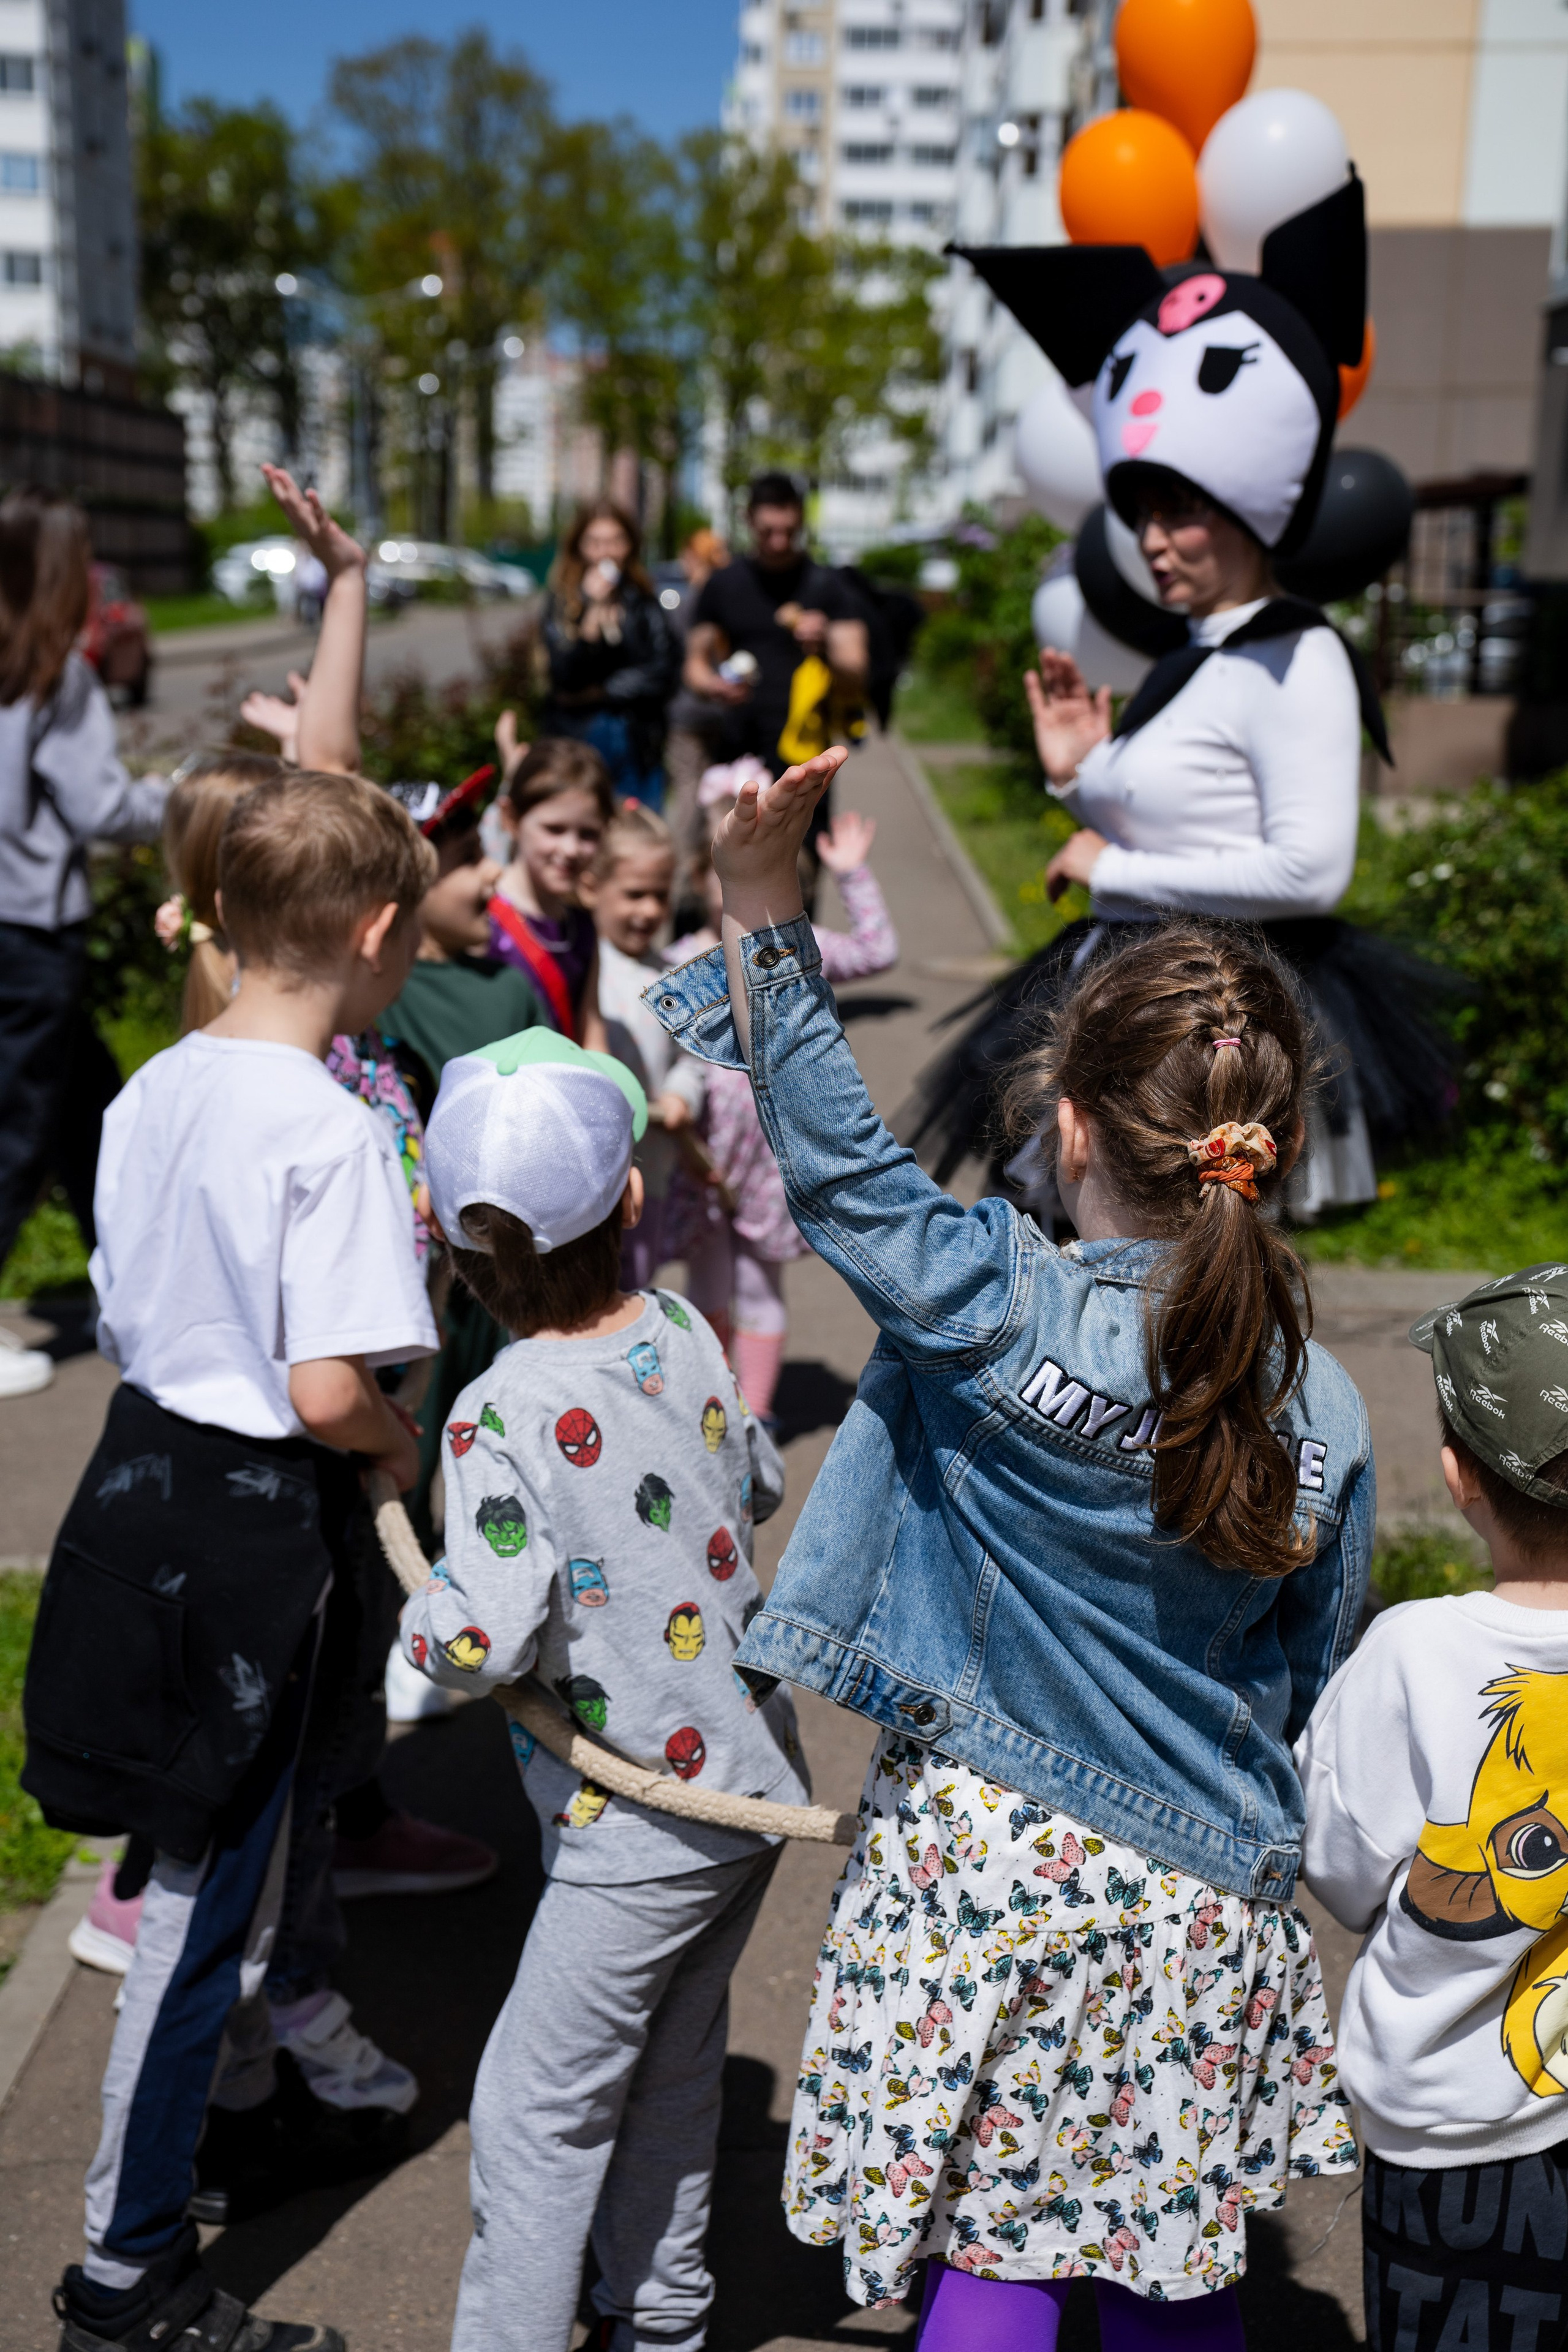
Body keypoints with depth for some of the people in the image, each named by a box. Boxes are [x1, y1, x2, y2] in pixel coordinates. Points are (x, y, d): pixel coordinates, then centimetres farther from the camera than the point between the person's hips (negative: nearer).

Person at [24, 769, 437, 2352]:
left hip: (139, 1471, 8)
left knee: (204, 1859, 27)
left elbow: (120, 1317, 11)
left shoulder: (151, 1092, 3)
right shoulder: (332, 1131, -21)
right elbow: (331, 1393, -26)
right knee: (204, 1902, 5)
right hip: (252, 1523, -8)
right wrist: (407, 1450, -7)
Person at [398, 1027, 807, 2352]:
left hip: (643, 1824, -7)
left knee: (537, 2110, 8)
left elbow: (484, 1645, -27)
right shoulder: (683, 1332, -3)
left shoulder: (502, 1418, -22)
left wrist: (422, 1622, -6)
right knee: (672, 2067, 24)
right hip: (761, 1776, 7)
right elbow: (760, 1485, 14)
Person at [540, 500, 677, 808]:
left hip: (638, 743, 2)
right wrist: (592, 610, -18)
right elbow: (564, 676, -10)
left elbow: (662, 676, 1)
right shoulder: (561, 599, 0)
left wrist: (598, 693, -4)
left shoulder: (646, 601, 5)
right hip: (576, 739, -2)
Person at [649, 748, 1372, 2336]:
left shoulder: (995, 1315, -21)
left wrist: (761, 908, -18)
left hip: (983, 1853, -3)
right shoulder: (1324, 1414, -9)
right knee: (1176, 2273, 22)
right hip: (1203, 1902, 4)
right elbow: (1310, 1687, 2)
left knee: (988, 2262, 12)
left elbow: (837, 1161, -16)